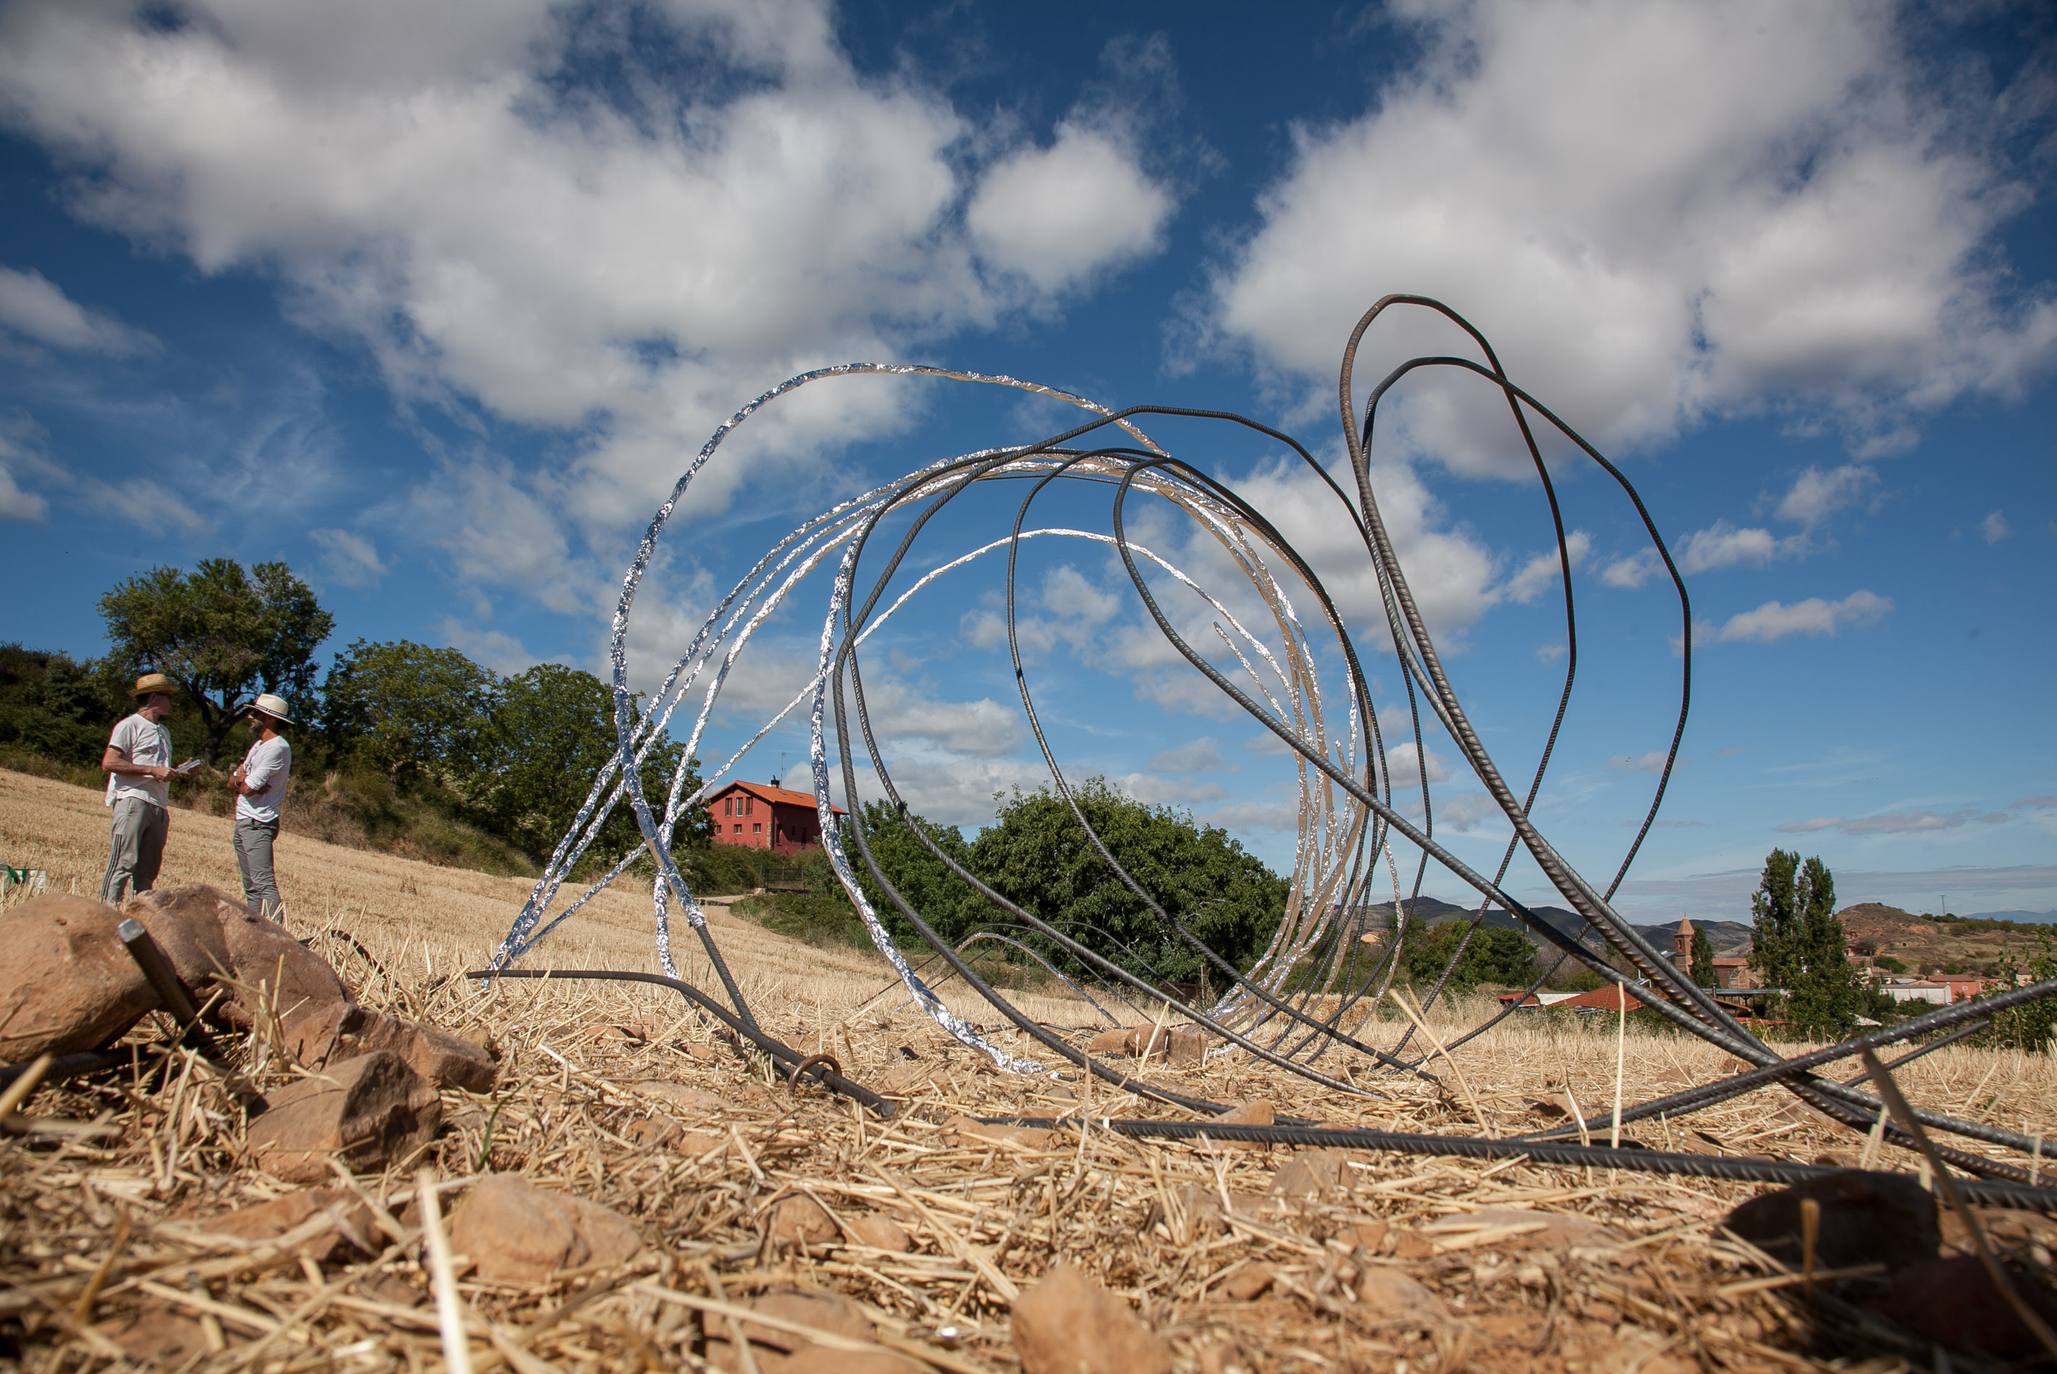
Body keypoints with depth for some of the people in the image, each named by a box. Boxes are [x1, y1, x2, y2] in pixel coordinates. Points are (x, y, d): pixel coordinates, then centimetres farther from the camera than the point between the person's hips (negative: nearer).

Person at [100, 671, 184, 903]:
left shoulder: (164, 731, 25)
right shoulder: (130, 725, -1)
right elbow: (109, 763, -11)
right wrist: (152, 770, -14)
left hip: (158, 806, 8)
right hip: (133, 800, -8)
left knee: (148, 869, 7)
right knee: (124, 862, -13)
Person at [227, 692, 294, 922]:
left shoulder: (277, 748, -14)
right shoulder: (258, 745, 18)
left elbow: (248, 787, -17)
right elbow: (232, 782, 15)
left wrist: (239, 778, 5)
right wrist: (241, 780, -7)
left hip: (258, 824, -11)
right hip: (243, 822, 11)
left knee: (264, 882, -19)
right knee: (250, 886, 11)